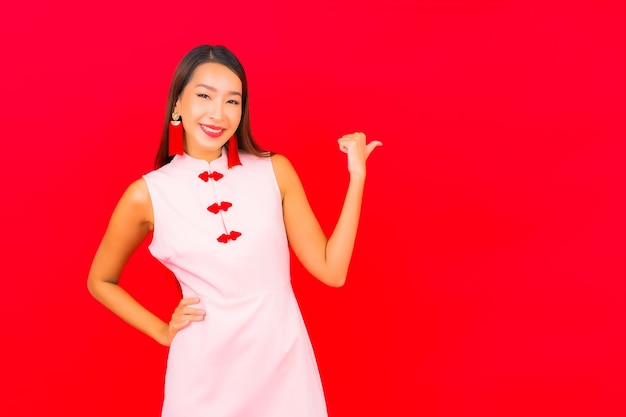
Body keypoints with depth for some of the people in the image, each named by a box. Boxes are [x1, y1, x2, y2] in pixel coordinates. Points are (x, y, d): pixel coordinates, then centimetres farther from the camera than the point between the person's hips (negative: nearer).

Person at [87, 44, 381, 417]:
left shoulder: (275, 171, -2)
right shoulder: (148, 195, -5)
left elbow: (331, 270, -4)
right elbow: (100, 281, 10)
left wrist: (357, 177, -7)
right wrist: (162, 331, 2)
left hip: (283, 358, 2)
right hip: (205, 370, -1)